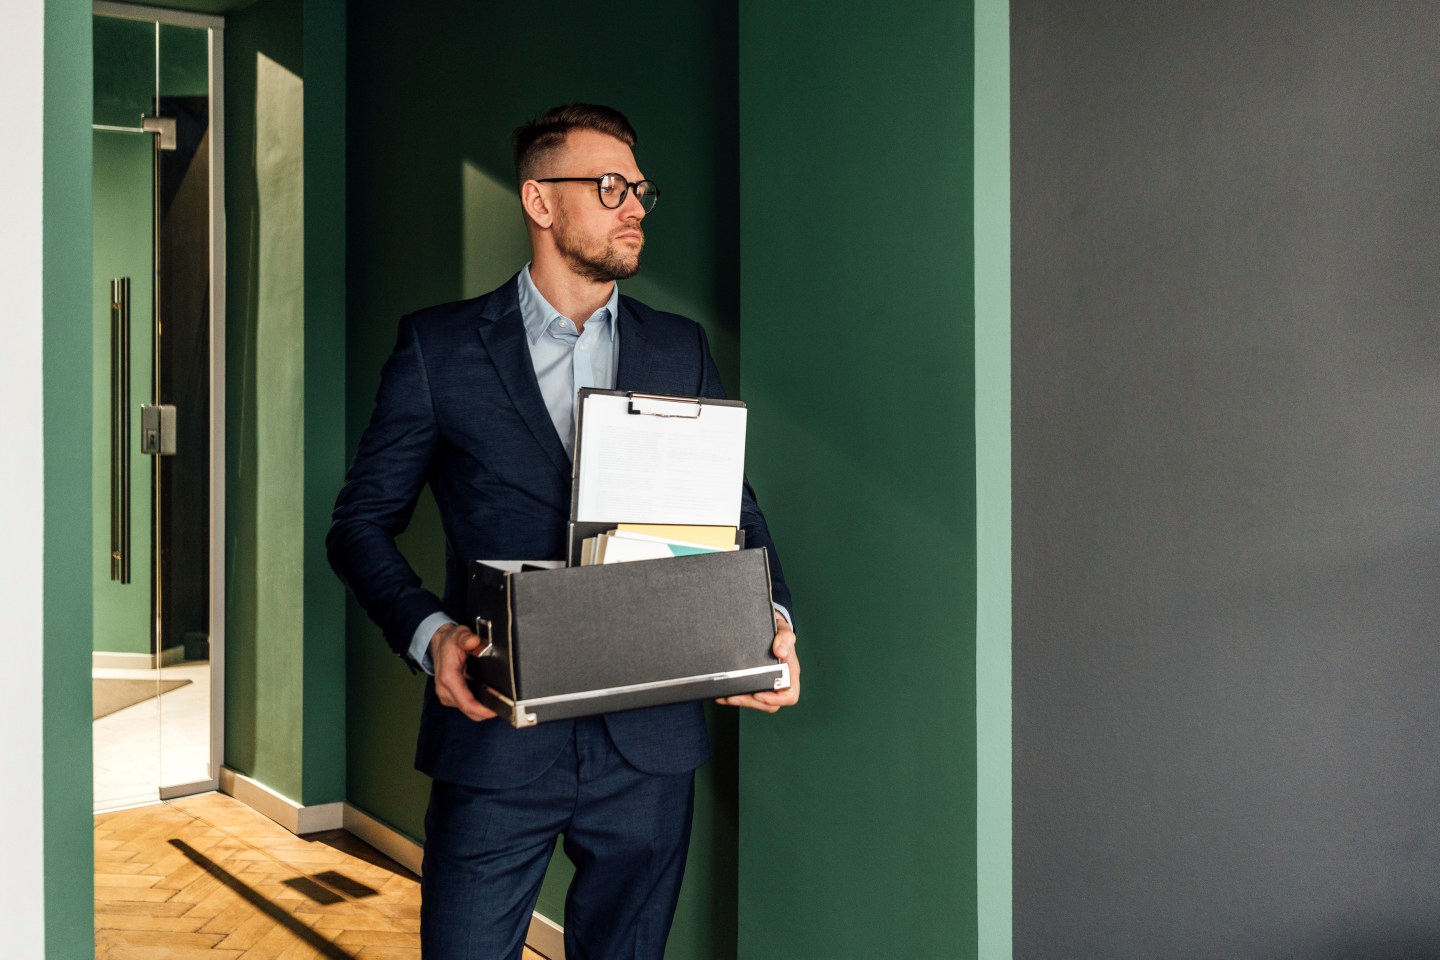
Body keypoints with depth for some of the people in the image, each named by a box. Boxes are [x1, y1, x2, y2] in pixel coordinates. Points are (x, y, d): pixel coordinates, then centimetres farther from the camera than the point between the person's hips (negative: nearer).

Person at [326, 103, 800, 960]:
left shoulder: (681, 351, 11)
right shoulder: (439, 347, 2)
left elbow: (736, 514, 13)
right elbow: (363, 520, 3)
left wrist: (770, 619, -6)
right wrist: (428, 633, -14)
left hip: (650, 745, 3)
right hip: (496, 738, -2)